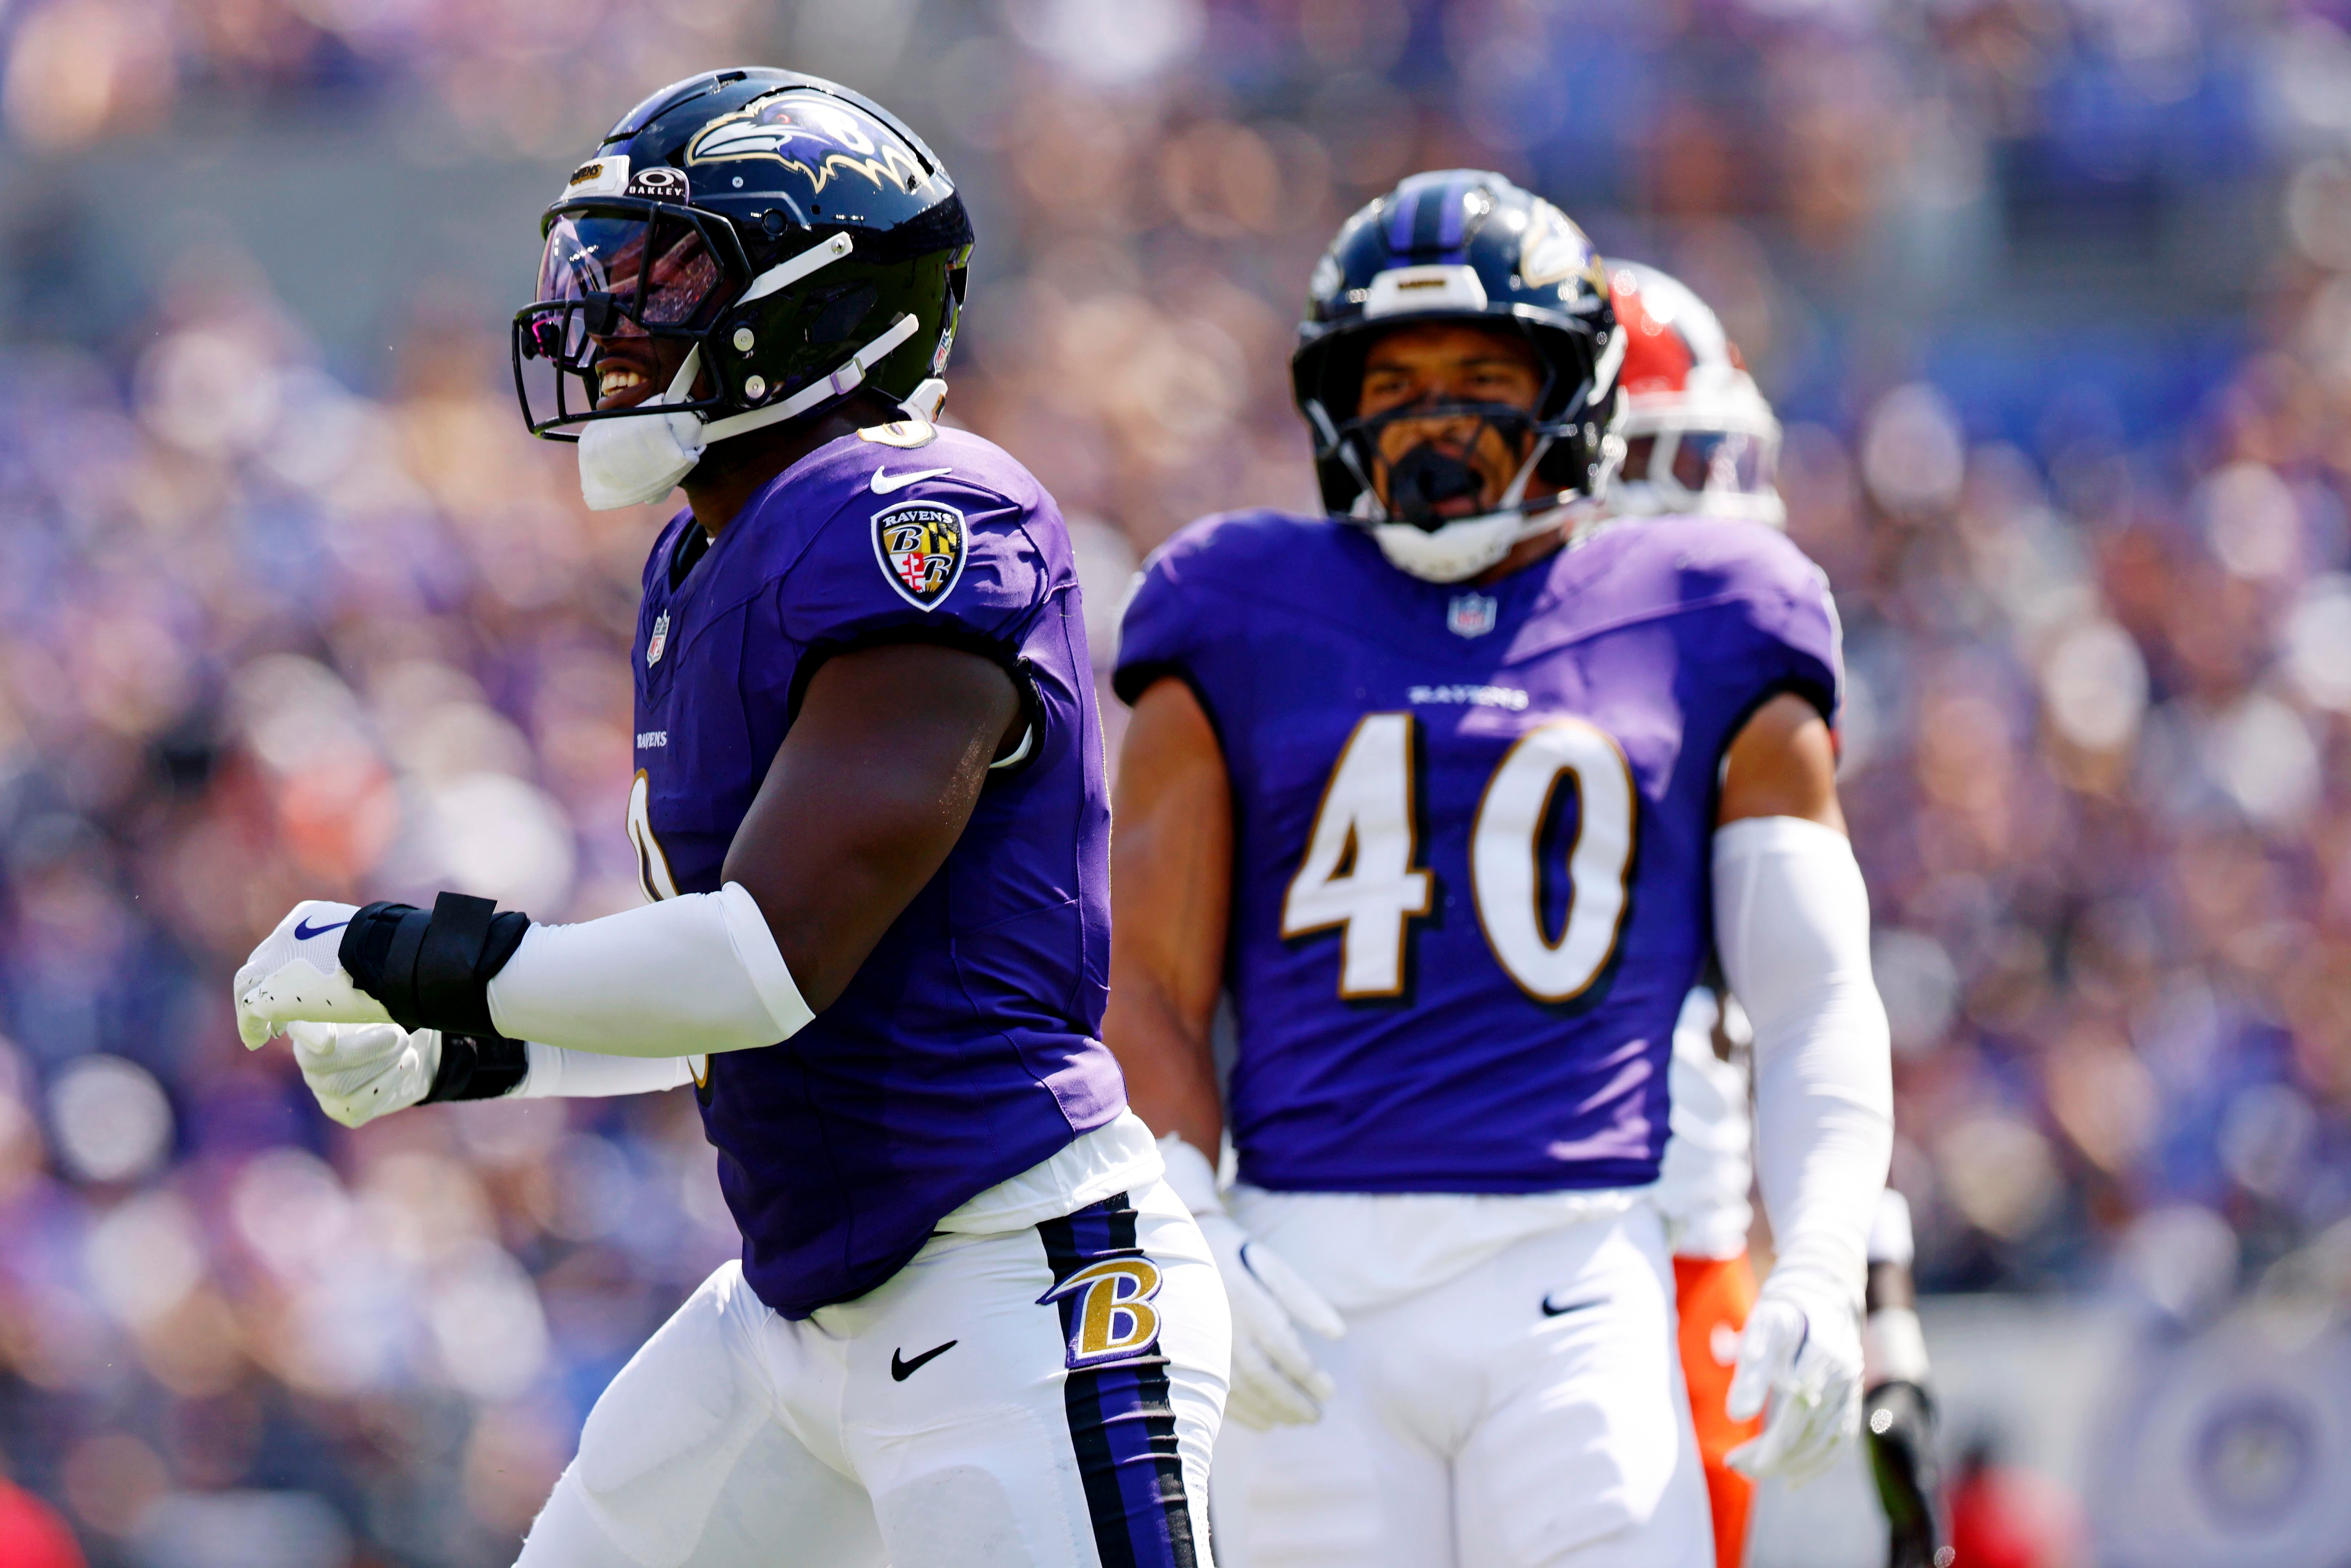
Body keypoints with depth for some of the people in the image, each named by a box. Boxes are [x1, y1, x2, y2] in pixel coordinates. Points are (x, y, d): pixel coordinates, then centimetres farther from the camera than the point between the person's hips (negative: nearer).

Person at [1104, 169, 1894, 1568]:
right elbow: (1149, 992, 9)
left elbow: (1817, 1001, 9)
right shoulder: (1251, 628, 12)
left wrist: (1822, 1276, -7)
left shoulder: (1703, 638, 12)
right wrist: (1191, 1252, -8)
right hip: (1312, 1293, 1)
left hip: (1576, 1291, -1)